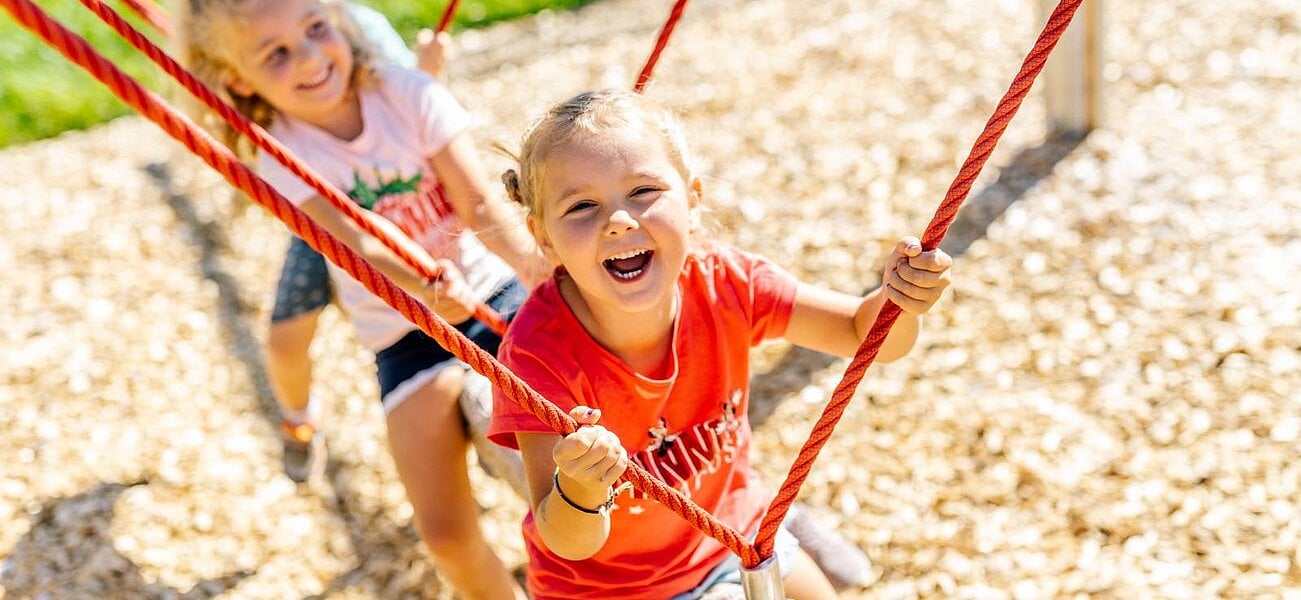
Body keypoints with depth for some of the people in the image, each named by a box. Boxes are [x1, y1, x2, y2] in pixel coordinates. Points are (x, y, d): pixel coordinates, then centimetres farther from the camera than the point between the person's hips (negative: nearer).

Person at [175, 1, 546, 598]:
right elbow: (364, 244, -27)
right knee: (447, 535, -7)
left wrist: (542, 266, -34)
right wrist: (430, 285, -49)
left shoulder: (409, 93, -10)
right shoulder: (283, 159, -12)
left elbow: (481, 203, -15)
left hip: (496, 291, 1)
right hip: (408, 335, -1)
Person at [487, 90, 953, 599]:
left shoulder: (722, 284, -24)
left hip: (732, 532, 3)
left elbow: (867, 335, -13)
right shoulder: (539, 353, -33)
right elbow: (569, 542, -32)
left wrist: (896, 300, -36)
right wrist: (579, 489, -55)